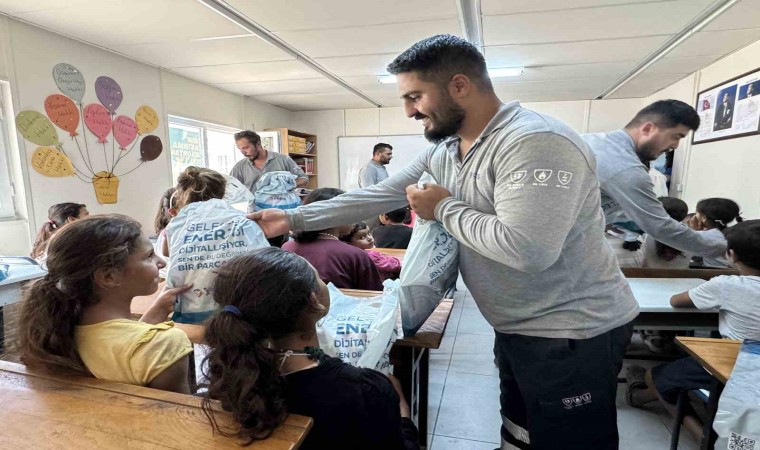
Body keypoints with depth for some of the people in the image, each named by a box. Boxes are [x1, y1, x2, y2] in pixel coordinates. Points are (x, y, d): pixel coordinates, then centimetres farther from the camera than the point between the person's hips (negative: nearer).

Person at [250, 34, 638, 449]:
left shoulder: (534, 142, -26)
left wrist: (444, 208, -20)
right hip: (517, 329, 8)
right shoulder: (442, 151, 3)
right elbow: (379, 195, 4)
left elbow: (527, 249, -35)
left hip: (571, 335, -8)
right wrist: (293, 219, 2)